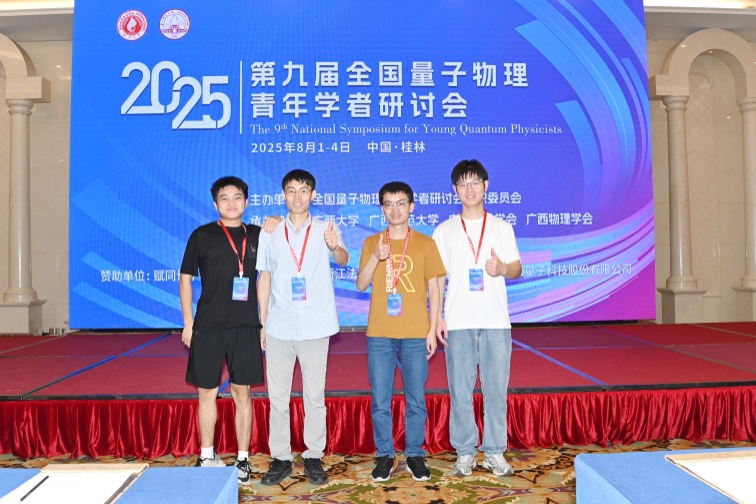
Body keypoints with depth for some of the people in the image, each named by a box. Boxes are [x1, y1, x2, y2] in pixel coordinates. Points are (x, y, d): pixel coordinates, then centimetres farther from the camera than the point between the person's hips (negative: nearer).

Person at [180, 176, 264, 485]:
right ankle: (207, 456, 24)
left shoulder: (256, 235, 6)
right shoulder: (202, 236, 1)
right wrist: (188, 322, 0)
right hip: (208, 326, -1)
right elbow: (185, 278, 5)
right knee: (207, 392, 7)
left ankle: (243, 458, 19)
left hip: (246, 326, 1)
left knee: (242, 393, 6)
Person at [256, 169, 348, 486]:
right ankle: (281, 458, 20)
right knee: (277, 395, 8)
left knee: (315, 395, 7)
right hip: (278, 327, 2)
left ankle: (314, 457, 19)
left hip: (315, 327, -2)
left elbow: (343, 260, -19)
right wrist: (262, 323, 7)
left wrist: (335, 247, -42)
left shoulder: (325, 230, -1)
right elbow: (264, 279, 10)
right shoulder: (270, 233, 6)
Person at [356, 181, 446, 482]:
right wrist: (376, 257, -16)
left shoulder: (425, 243, 4)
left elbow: (434, 290, 4)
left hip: (416, 334, -1)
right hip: (380, 334, 1)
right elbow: (361, 284, 0)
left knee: (416, 400, 6)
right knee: (380, 401, 5)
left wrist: (432, 330, -2)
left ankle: (415, 455, 21)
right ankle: (384, 456, 20)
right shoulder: (371, 243, 7)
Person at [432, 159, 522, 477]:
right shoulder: (444, 230, 7)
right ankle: (465, 452, 17)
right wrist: (437, 316, -4)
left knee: (496, 388, 5)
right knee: (460, 390, 3)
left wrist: (502, 269, -14)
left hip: (496, 321, 1)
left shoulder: (502, 227, 9)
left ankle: (494, 452, 19)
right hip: (458, 322, 0)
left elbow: (517, 269, 9)